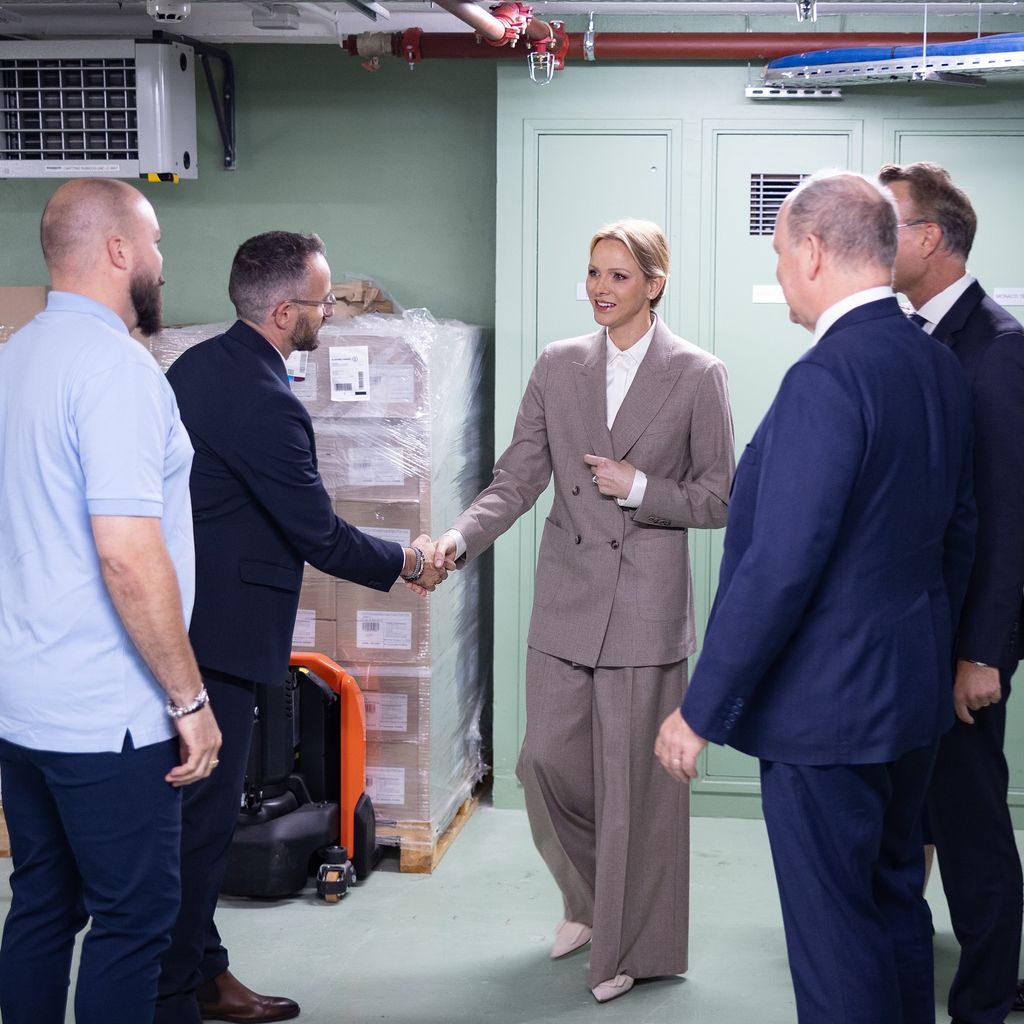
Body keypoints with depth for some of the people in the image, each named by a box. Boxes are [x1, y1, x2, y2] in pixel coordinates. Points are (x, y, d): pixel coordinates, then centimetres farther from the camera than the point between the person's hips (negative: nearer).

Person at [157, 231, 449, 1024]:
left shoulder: (197, 365, 8)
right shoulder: (265, 402, -22)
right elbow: (319, 535, -17)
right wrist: (405, 561, 0)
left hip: (175, 621, 10)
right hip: (216, 638, -10)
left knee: (196, 813, 17)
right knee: (200, 822, 0)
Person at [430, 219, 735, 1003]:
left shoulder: (697, 374, -3)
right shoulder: (558, 365, 6)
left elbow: (718, 498, -1)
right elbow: (519, 478, 1)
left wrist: (638, 488, -14)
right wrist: (461, 537, -14)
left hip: (645, 605, -4)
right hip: (566, 599, 4)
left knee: (632, 781, 2)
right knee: (547, 760, 7)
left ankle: (631, 946, 20)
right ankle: (590, 902, 34)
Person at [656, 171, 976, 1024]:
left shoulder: (826, 379, -22)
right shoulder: (939, 366, 5)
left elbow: (779, 569, -24)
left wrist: (701, 710, -16)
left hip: (827, 703, -9)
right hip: (914, 695, 9)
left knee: (834, 929, 2)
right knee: (896, 902, 21)